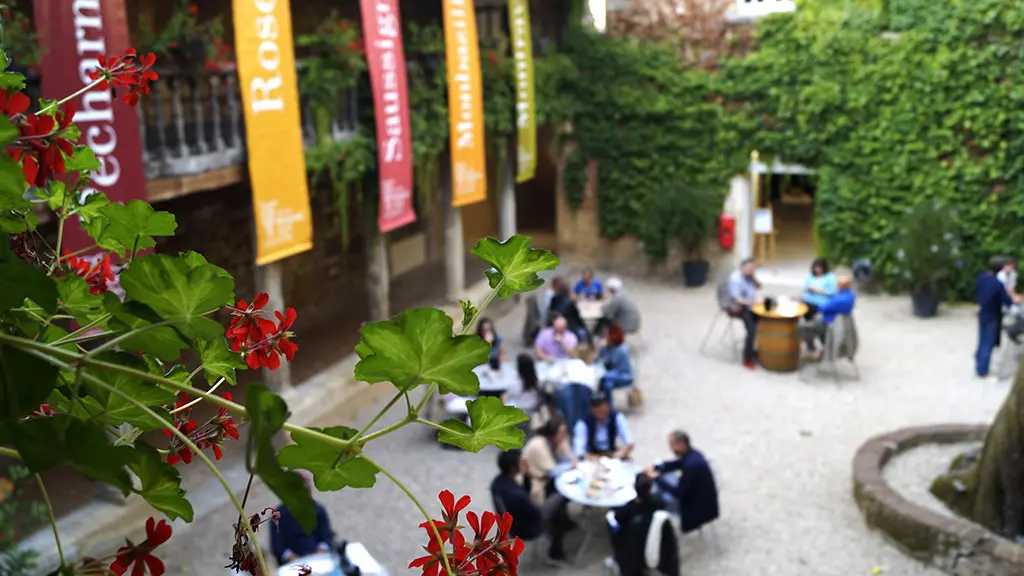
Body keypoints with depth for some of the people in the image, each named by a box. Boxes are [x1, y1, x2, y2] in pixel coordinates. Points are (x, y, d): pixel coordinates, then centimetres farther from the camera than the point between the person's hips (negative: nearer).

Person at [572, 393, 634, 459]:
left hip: (612, 454, 2)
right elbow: (579, 451, -28)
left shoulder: (617, 418, -12)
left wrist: (623, 452, -37)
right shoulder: (582, 424, -20)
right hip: (592, 456, -2)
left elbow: (629, 442, -16)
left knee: (625, 458, -26)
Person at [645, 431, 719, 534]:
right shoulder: (691, 453, -6)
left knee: (660, 497, -12)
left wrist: (657, 478, -18)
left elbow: (678, 493, -28)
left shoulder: (691, 465, -34)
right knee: (665, 477, 13)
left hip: (701, 505, -9)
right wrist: (655, 467, -2)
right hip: (698, 492, 9)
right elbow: (674, 465, 14)